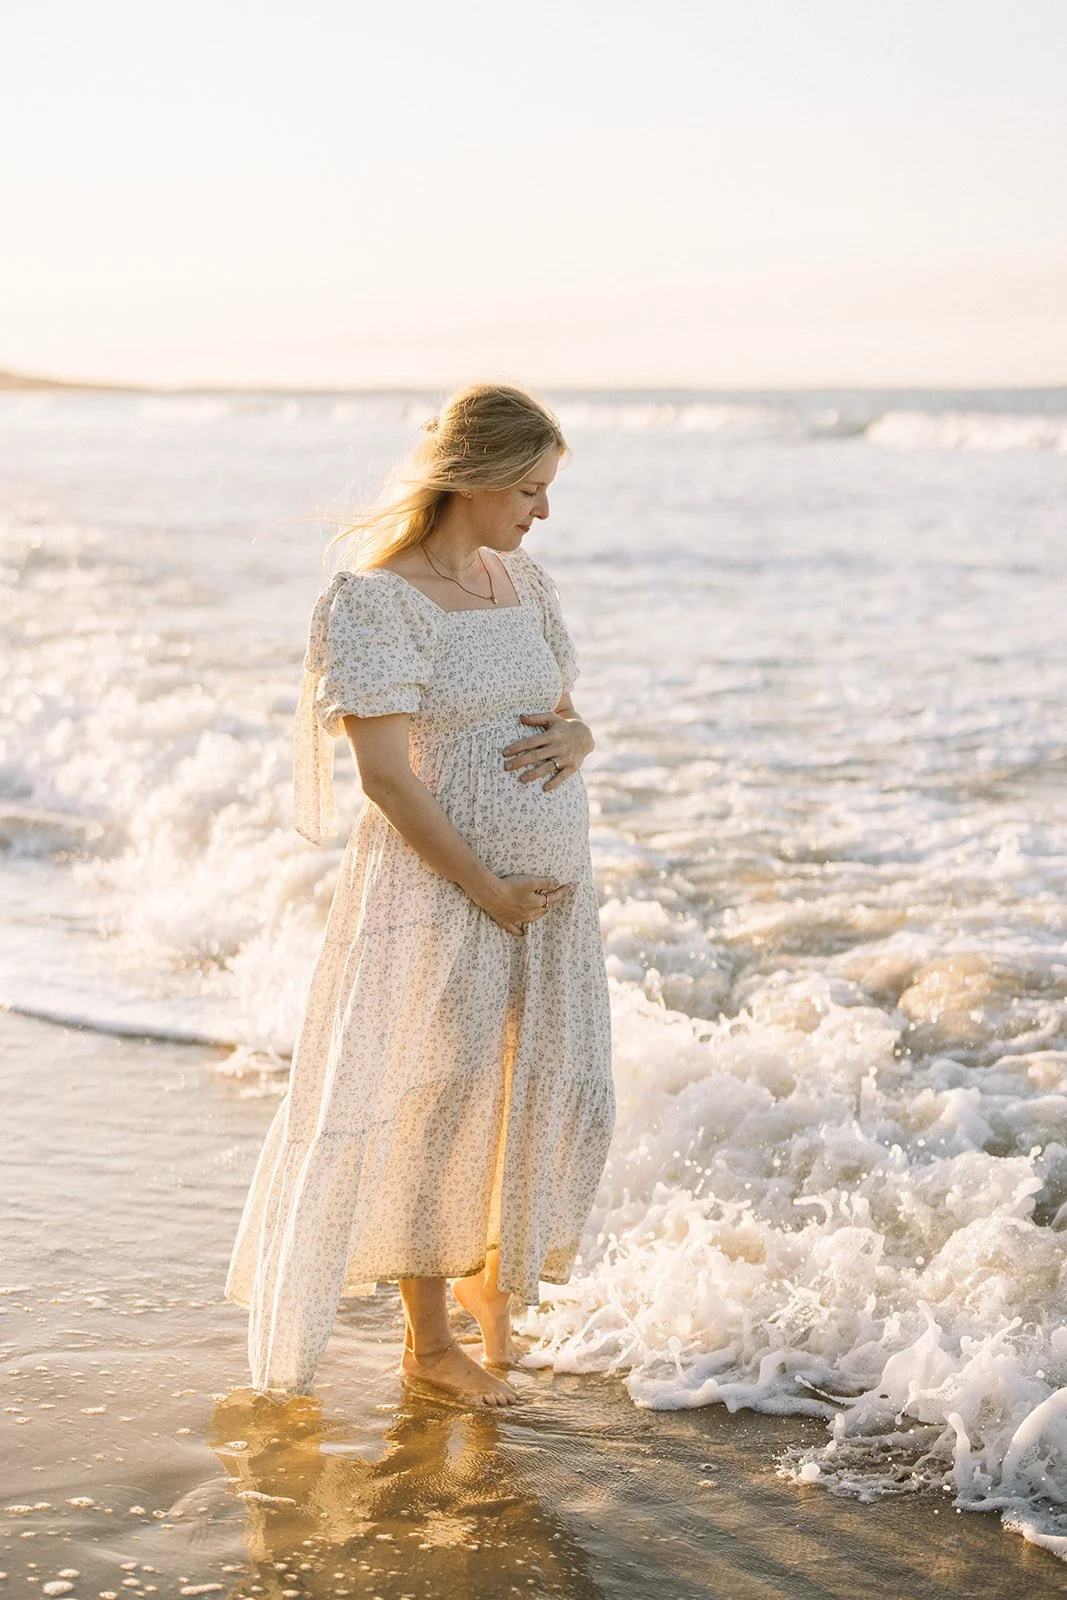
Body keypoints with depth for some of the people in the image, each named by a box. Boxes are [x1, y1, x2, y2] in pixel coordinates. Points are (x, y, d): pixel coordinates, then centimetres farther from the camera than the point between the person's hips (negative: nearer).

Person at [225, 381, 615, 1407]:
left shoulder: (519, 580, 9)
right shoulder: (374, 598, -13)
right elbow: (387, 777, -17)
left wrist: (574, 739, -6)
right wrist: (488, 890, -16)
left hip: (550, 886, 7)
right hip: (436, 891, -7)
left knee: (564, 1099, 8)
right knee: (438, 1108, 4)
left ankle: (491, 1269, 35)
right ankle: (428, 1340, 21)